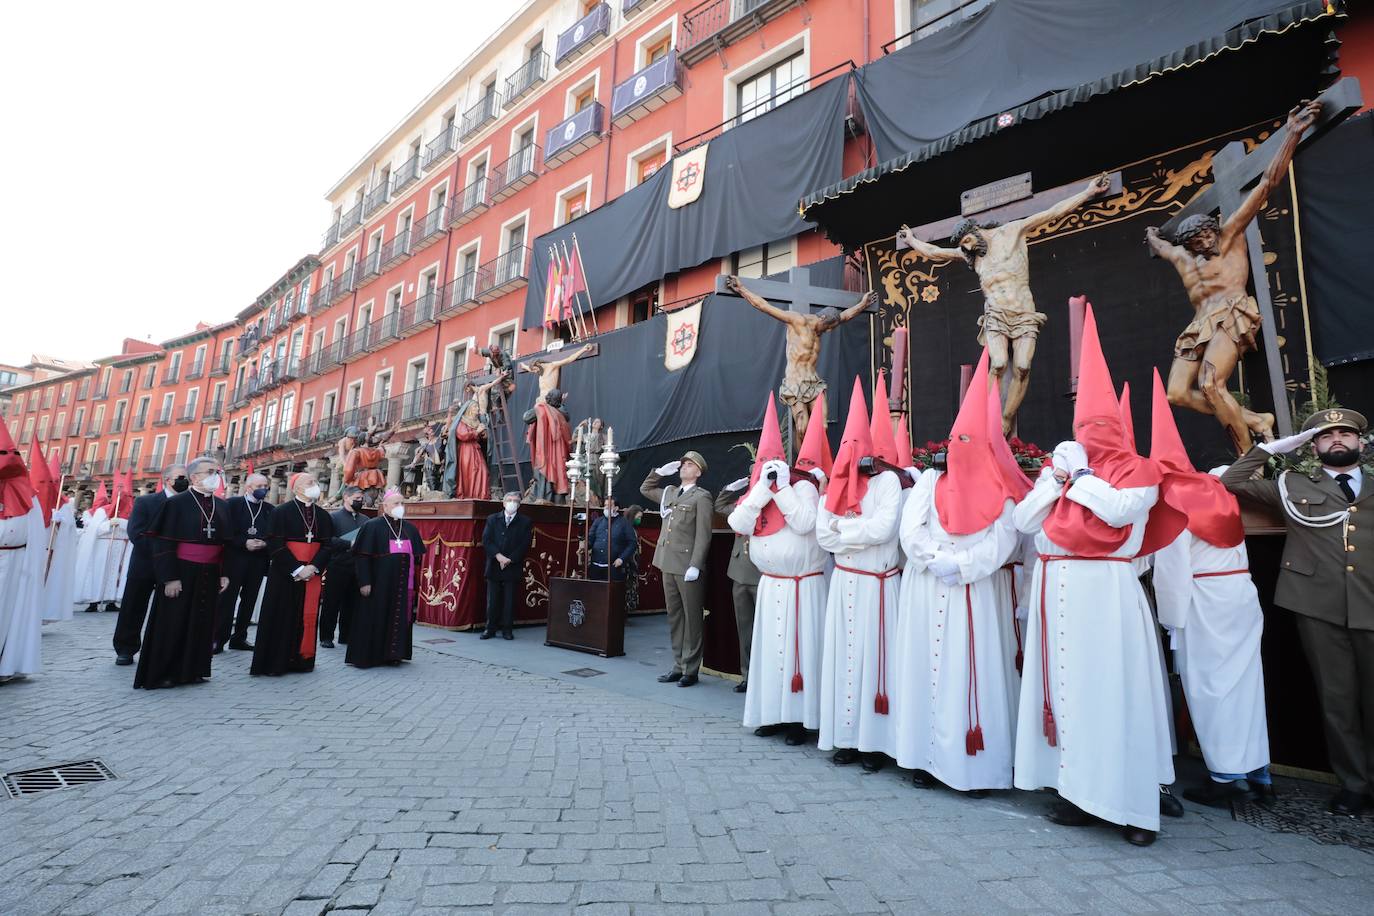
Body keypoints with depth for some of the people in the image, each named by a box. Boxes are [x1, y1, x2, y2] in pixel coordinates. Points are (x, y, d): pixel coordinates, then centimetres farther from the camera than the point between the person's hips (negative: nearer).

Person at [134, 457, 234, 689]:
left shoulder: (222, 506, 9)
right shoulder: (176, 503, -7)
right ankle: (160, 673, 15)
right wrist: (169, 577, -15)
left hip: (209, 574, 5)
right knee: (172, 623, 3)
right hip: (181, 572, -5)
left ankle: (191, 670, 21)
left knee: (201, 623, 9)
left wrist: (224, 573, 6)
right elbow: (163, 543, -10)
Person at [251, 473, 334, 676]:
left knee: (308, 616, 6)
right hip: (285, 574, -4)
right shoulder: (282, 512, -5)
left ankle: (302, 659, 15)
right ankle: (275, 661, 10)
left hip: (312, 573, 4)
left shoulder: (324, 516, 8)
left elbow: (327, 545, 5)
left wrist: (313, 567, -11)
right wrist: (297, 569, -16)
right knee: (282, 616, 1)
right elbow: (276, 545, -11)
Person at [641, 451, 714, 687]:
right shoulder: (669, 493, 16)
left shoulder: (701, 497, -4)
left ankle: (690, 670, 9)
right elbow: (645, 489, 32)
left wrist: (695, 566, -18)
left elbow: (703, 535, -11)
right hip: (668, 565, 7)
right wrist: (660, 472, 17)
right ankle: (678, 666, 20)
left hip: (688, 567, -7)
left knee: (691, 618, 2)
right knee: (674, 617, 11)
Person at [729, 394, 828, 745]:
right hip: (770, 586, 6)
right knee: (771, 648, 10)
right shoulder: (756, 492, 8)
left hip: (803, 586, -5)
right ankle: (773, 713, 21)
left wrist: (782, 487, -18)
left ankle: (800, 718, 8)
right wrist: (763, 487, -12)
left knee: (799, 648, -1)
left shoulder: (803, 486, -8)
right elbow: (738, 525, -7)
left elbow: (805, 524, -23)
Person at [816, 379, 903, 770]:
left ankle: (875, 741, 9)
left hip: (877, 584, -5)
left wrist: (843, 527, -8)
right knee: (845, 656, 7)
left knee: (873, 657, 0)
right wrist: (861, 532, -9)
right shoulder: (836, 484, 8)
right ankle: (848, 737, 17)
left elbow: (883, 528, -19)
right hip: (843, 583, 5)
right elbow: (823, 535, 1)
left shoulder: (887, 479, -6)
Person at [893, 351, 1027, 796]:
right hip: (928, 592, 3)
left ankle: (977, 765, 9)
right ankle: (927, 758, 14)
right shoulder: (930, 481, 8)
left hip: (979, 595, -2)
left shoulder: (1001, 490, 0)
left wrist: (960, 567, -17)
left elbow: (1002, 542, -10)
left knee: (975, 671, 0)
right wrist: (939, 563, -14)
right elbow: (910, 532, -2)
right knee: (928, 668, 5)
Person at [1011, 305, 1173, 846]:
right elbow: (1023, 522, 5)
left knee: (1113, 688, -3)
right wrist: (1057, 476, -2)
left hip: (1105, 589, -4)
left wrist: (1079, 472, -6)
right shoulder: (1060, 467, 15)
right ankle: (1080, 790, 16)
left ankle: (1130, 802, 8)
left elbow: (1119, 510, -17)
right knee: (1066, 686, 7)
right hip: (1057, 590, 5)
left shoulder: (1136, 470, 3)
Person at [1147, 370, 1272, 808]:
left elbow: (1171, 566, -13)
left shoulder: (1172, 502, -12)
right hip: (1241, 592, 7)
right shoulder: (1216, 490, 9)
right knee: (1243, 680, 11)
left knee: (1209, 684, 2)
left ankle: (1226, 776, 9)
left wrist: (1172, 619, -9)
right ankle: (1257, 773, 18)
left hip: (1202, 600, -7)